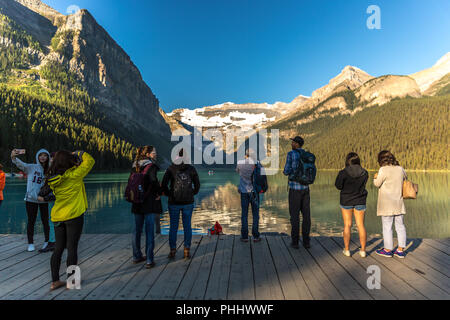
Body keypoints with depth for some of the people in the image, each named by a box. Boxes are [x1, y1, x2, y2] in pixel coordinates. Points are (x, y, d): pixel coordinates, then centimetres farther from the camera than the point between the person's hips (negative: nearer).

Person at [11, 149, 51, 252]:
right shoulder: (31, 167, -2)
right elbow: (20, 164, -18)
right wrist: (13, 157, -37)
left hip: (44, 200, 1)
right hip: (31, 199, -1)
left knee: (45, 221, 8)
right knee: (31, 221, 6)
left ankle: (47, 241, 23)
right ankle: (30, 243, 18)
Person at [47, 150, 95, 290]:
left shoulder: (53, 179, 3)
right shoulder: (73, 175, -14)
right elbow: (90, 161, -7)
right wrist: (78, 153, 8)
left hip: (58, 217, 6)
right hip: (74, 216, -6)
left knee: (58, 248, 13)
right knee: (72, 248, 3)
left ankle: (55, 281, 19)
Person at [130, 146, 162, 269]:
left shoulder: (135, 166, 9)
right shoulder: (151, 166, -11)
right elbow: (153, 180, -25)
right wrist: (159, 193, -11)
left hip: (137, 203, 7)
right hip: (149, 203, -7)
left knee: (137, 229, 15)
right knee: (149, 231, 0)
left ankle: (136, 256, 28)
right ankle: (149, 260, 3)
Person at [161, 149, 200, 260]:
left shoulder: (171, 169, -3)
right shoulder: (191, 169, -1)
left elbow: (164, 184, -9)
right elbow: (197, 185, 1)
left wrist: (169, 194, 4)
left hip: (174, 202, 0)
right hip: (188, 202, 1)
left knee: (173, 226, 10)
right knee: (187, 226, 9)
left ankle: (172, 251, 15)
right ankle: (187, 251, 12)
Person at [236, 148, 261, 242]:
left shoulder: (240, 163, -4)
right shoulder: (256, 163, -7)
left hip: (244, 191, 1)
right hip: (254, 191, 0)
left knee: (244, 214, 6)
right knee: (255, 214, 7)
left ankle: (244, 236, 9)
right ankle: (255, 236, 10)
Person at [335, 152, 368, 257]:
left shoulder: (343, 173, -15)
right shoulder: (365, 173, -4)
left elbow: (338, 186, -7)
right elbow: (363, 185, 9)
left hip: (346, 201, -2)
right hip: (360, 201, 2)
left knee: (347, 225, 7)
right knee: (361, 225, 9)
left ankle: (347, 250, 14)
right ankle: (363, 250, 14)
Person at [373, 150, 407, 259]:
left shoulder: (383, 170, -14)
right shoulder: (400, 169, 4)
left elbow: (377, 184, -9)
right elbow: (405, 178, 22)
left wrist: (375, 177, 9)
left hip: (387, 204, -6)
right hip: (398, 202, 6)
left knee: (387, 226, 3)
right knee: (400, 225, 11)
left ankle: (388, 250, 12)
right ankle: (400, 250, 18)